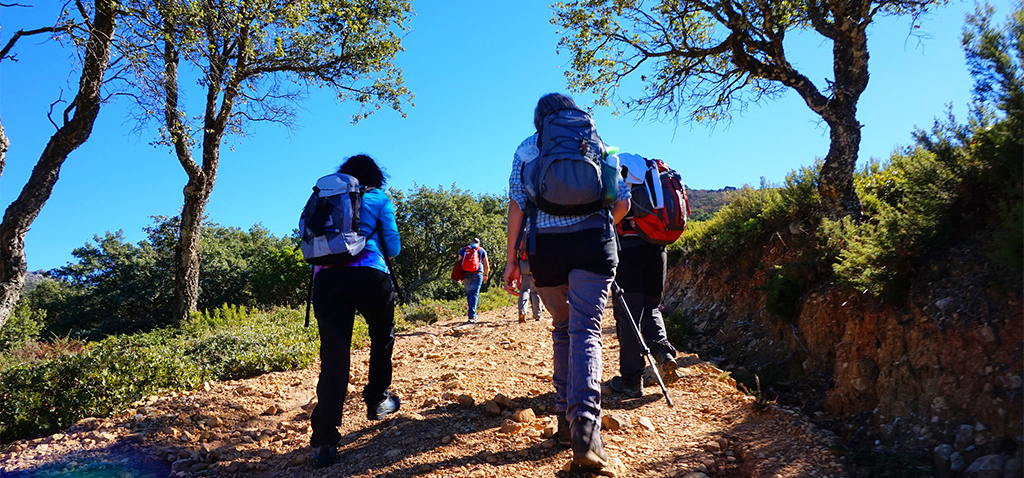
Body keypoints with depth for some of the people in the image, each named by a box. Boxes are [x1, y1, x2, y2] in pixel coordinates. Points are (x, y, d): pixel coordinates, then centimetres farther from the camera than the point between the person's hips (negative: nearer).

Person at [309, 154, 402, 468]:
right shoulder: (379, 198, 13)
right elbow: (393, 247, 9)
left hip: (326, 276, 3)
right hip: (369, 275, -2)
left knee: (333, 353, -3)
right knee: (382, 337, 23)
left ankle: (324, 441, -11)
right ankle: (376, 401, 33)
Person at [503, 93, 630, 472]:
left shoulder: (527, 148, 15)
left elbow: (517, 203, 4)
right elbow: (622, 201, 12)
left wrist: (511, 258, 5)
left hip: (545, 245, 1)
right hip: (592, 241, -1)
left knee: (562, 329, 17)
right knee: (586, 331, -9)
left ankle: (565, 416, 15)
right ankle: (585, 421, -28)